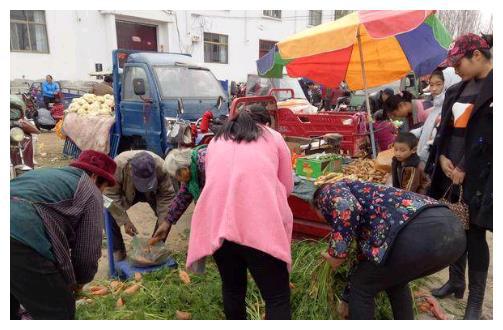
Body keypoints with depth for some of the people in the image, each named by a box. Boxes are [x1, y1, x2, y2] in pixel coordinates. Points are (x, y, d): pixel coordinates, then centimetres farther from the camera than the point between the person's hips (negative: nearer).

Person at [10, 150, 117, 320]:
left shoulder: (47, 173, 31)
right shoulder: (90, 191, 8)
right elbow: (88, 251, 5)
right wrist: (79, 280, 28)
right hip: (22, 245, -9)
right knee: (59, 312, 8)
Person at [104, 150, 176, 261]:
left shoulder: (161, 167, -37)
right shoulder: (118, 166, -40)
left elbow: (167, 196, -28)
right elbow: (111, 195, -30)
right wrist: (125, 221, -31)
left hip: (152, 193, 1)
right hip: (126, 193, 0)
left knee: (167, 215, -21)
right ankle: (118, 252, 1)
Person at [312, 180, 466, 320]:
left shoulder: (329, 190, 17)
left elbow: (348, 209, -10)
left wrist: (336, 254, 3)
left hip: (421, 231, -9)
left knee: (361, 286, 16)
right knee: (395, 280, 35)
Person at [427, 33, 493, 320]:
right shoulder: (457, 90, 13)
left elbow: (490, 138, -14)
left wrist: (466, 170, -13)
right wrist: (442, 157, -1)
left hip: (480, 175, -6)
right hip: (451, 171, 6)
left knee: (474, 234, 1)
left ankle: (476, 301, 16)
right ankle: (456, 282, 32)